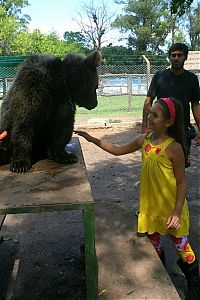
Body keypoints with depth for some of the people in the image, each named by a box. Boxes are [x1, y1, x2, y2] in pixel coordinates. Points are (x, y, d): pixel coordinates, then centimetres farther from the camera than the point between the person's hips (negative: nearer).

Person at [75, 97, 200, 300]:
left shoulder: (173, 147, -21)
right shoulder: (144, 140, -4)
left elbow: (181, 182, -16)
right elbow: (118, 150, 9)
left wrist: (177, 212, -18)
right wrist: (93, 140, 4)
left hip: (171, 208, -5)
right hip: (150, 206, 6)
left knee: (181, 246, 11)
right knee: (154, 245, 20)